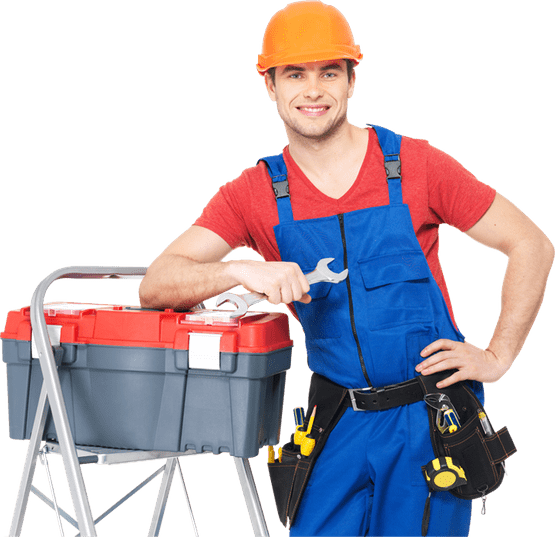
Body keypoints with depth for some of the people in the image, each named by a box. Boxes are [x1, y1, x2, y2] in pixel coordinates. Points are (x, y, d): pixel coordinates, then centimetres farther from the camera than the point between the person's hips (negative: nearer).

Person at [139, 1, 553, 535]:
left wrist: (497, 357, -6)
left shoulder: (415, 165, -6)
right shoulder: (253, 194, -1)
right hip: (340, 424, 2)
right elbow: (155, 287, -9)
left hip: (430, 416, -2)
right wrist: (241, 271, -27)